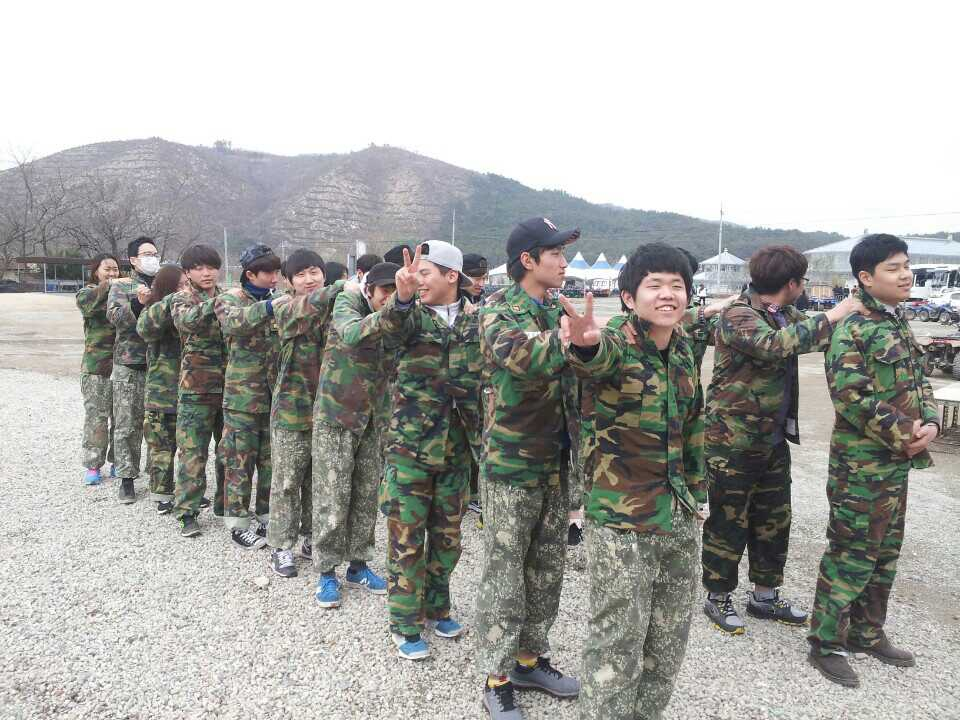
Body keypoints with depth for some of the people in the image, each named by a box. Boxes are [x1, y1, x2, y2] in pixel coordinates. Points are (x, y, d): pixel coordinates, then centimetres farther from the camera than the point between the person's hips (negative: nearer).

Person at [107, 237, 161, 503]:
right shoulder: (121, 286, 5)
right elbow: (114, 316, -11)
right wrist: (137, 303, -27)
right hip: (129, 365, -2)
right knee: (128, 425, 1)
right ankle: (127, 478, 12)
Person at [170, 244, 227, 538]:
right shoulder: (183, 298, 0)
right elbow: (185, 320, -24)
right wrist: (216, 303, -35)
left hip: (230, 385, 4)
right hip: (196, 387, -3)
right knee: (193, 451, 0)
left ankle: (225, 503, 26)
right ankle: (187, 511, 11)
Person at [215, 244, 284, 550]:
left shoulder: (278, 300, 12)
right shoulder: (230, 299, -2)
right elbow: (234, 321, -26)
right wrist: (269, 306, -38)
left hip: (275, 392, 4)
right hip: (242, 393, -4)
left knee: (271, 458, 10)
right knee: (240, 459, 3)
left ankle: (266, 517, 24)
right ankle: (238, 522, 16)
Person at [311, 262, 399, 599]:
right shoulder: (347, 302, -11)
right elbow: (352, 334, -35)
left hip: (372, 420, 5)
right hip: (336, 416, -5)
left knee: (366, 497, 11)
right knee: (332, 498, 0)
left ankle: (358, 565, 27)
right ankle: (327, 571, 15)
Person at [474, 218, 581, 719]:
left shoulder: (558, 311, 11)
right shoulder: (498, 308, -11)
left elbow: (572, 372, 14)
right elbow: (521, 354, -34)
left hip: (557, 463, 7)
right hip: (511, 464, -7)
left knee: (548, 570, 17)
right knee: (505, 577, 4)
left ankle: (530, 659, 35)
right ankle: (497, 678, 21)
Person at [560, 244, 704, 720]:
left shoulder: (683, 347, 4)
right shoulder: (617, 344, -16)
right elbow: (600, 355, -42)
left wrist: (694, 489, 17)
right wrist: (585, 342, -66)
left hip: (680, 516, 7)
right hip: (622, 519, -7)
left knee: (669, 639, 20)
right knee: (617, 644, 4)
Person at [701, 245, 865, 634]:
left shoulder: (783, 315, 9)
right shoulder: (736, 316, -19)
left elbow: (818, 336, 21)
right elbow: (777, 345, -35)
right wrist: (831, 317, -26)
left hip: (774, 439, 9)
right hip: (733, 440, -9)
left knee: (774, 520, 17)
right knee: (729, 522, 5)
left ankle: (765, 596, 34)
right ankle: (718, 598, 23)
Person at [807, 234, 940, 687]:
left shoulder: (899, 325, 13)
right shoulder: (853, 328, -15)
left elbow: (919, 382, 16)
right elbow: (849, 396, -23)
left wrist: (929, 423, -3)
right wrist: (902, 435, -17)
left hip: (898, 462, 9)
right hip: (861, 464, -9)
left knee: (886, 553, 18)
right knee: (851, 555, -1)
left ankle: (867, 632, 34)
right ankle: (825, 644, 13)